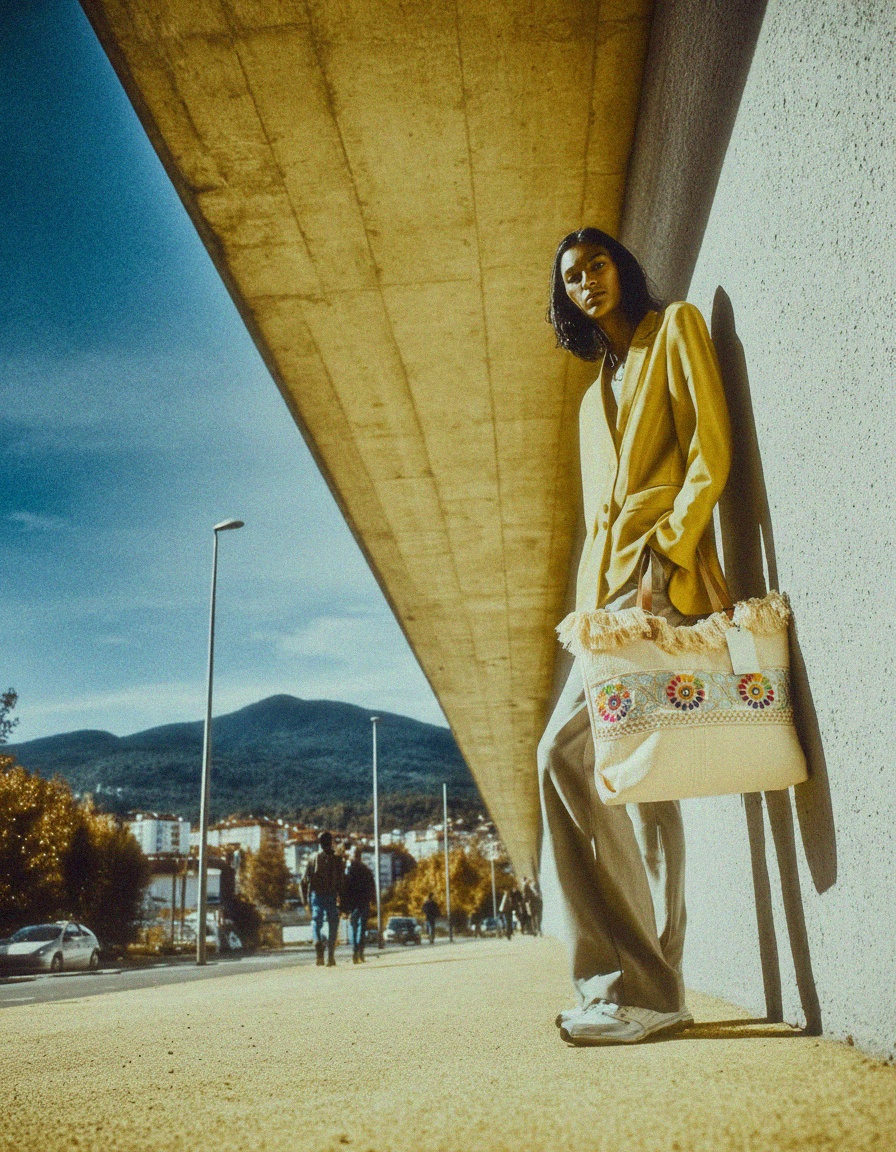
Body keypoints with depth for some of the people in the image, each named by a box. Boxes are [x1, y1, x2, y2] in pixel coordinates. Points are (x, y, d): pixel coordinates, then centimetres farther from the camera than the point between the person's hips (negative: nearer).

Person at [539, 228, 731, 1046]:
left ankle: (642, 989, -10)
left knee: (567, 748, -17)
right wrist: (593, 600, 9)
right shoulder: (597, 391, 28)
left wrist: (668, 545, -17)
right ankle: (644, 986, 5)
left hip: (661, 578, -8)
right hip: (606, 588, 8)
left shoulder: (676, 327, 9)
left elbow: (710, 449, -5)